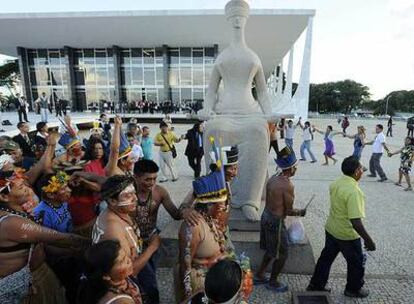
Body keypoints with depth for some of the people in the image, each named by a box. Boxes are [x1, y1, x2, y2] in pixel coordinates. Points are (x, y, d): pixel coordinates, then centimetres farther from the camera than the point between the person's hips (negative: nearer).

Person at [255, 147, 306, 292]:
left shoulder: (273, 178, 2)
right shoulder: (288, 186, -23)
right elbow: (289, 211, -16)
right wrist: (300, 212, 3)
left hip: (266, 216, 8)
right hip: (276, 222, -8)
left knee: (271, 250, 26)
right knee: (282, 254, 13)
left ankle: (259, 275, 39)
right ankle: (273, 282, 31)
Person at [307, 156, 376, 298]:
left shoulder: (336, 183, -5)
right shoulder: (353, 191, -30)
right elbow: (355, 221, -30)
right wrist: (368, 239, -21)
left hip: (331, 229, 7)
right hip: (347, 235, -7)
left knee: (326, 257, 21)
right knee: (357, 262, 19)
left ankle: (316, 285, 34)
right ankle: (353, 289, 40)